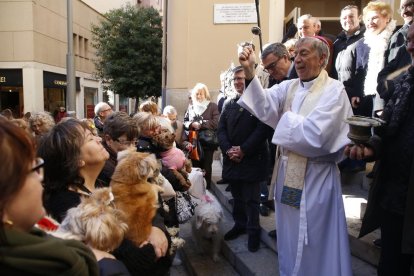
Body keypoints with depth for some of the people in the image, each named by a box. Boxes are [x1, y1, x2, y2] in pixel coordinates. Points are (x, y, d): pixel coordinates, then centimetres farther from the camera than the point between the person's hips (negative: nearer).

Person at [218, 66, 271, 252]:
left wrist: (243, 150, -16)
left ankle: (253, 230, 21)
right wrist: (228, 150, -9)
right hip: (231, 159, 6)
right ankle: (240, 224, 34)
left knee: (251, 198, 3)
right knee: (237, 196, 17)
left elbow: (263, 129, -16)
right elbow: (221, 129, 8)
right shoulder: (229, 104, 13)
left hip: (252, 160, -6)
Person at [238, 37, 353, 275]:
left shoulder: (334, 91, -12)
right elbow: (265, 106, -12)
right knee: (290, 238, 21)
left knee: (313, 244, 10)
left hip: (316, 177, -5)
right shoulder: (288, 87, 6)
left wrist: (288, 117, -9)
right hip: (288, 172, 6)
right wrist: (250, 73, -23)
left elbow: (314, 135, -24)